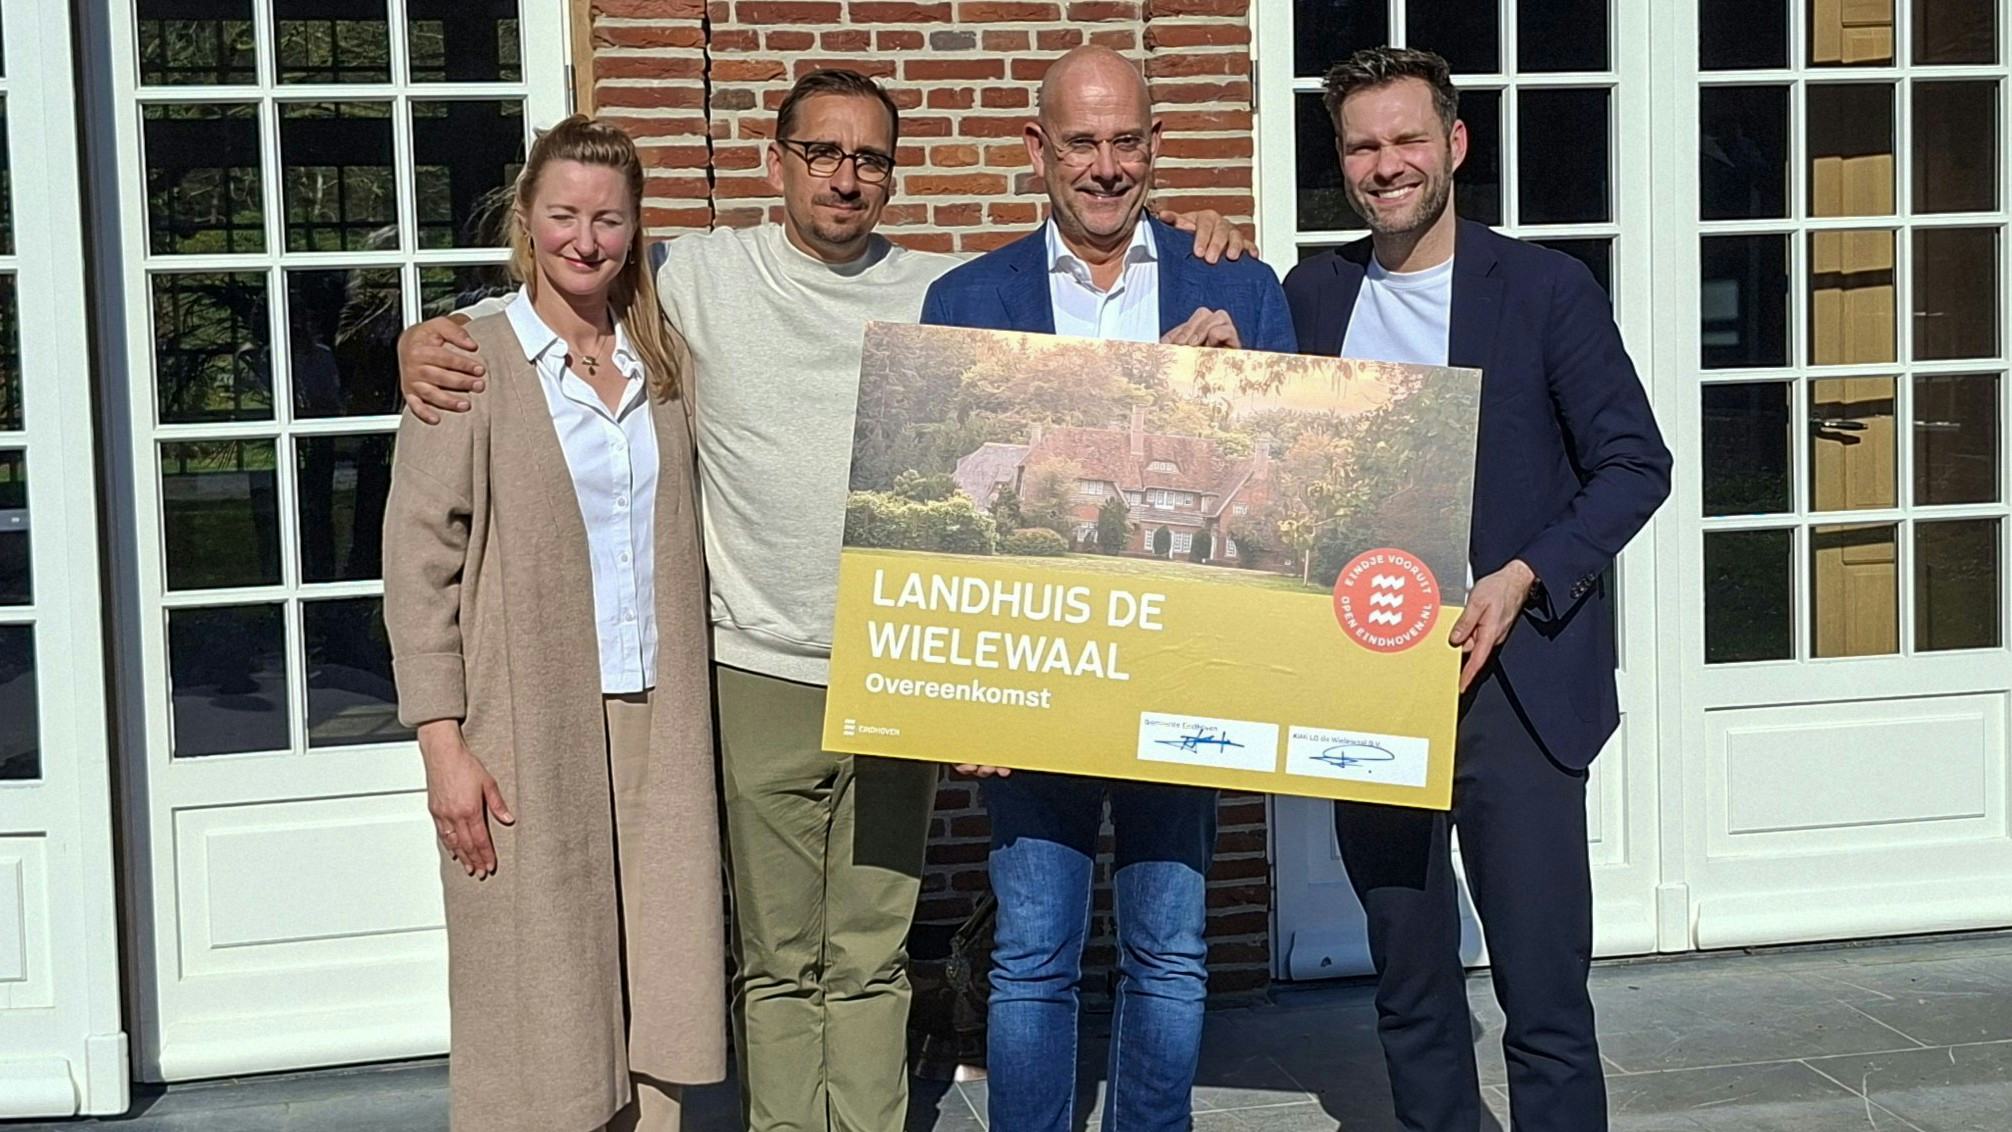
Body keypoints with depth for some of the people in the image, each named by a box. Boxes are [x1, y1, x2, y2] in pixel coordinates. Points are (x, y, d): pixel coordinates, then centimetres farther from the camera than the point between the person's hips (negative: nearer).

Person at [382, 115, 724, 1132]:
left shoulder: (664, 360, 10)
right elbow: (419, 561, -6)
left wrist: (694, 713, 5)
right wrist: (443, 743, -11)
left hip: (658, 722, 4)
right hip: (528, 732, -4)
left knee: (652, 1000, 7)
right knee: (540, 1007, 2)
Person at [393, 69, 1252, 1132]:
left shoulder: (946, 291, 6)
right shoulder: (701, 275, 2)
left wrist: (1186, 241, 0)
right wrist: (430, 337, -8)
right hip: (759, 681, -1)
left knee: (870, 961, 11)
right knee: (777, 964, 7)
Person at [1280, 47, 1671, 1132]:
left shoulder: (1544, 287, -1)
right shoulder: (1313, 295, 10)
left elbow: (1634, 464, -2)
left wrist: (1522, 580, -15)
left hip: (1511, 680, -4)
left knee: (1545, 998, -4)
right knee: (1407, 992, 13)